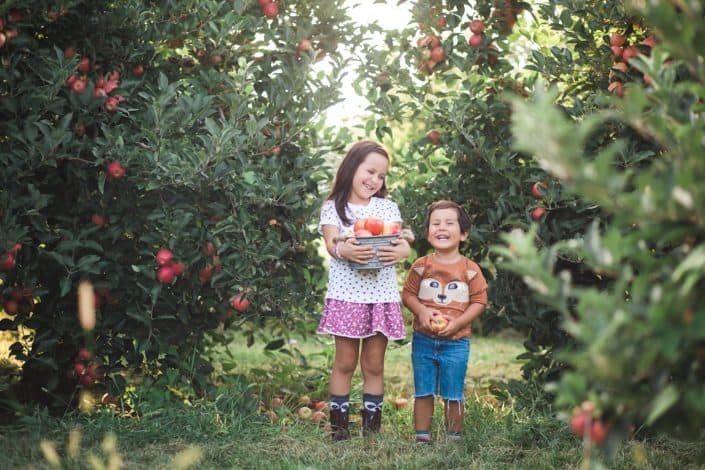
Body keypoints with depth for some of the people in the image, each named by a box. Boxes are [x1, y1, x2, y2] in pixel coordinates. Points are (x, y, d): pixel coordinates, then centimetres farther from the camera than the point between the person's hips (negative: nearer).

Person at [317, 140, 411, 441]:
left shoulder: (388, 207, 11)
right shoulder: (332, 208, 4)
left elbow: (402, 242, -1)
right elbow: (331, 242, -11)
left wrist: (402, 251, -25)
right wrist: (343, 250, -35)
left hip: (381, 294, 2)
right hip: (346, 292, -2)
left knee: (374, 364, 7)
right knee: (345, 362, 2)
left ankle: (372, 426, 13)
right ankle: (338, 424, 9)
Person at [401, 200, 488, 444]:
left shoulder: (470, 269, -4)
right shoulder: (421, 266, -1)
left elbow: (479, 301, -3)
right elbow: (408, 294, 3)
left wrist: (457, 322, -15)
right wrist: (421, 311, -16)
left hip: (456, 341, -1)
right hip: (423, 339, 1)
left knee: (453, 395, 6)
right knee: (423, 392, 8)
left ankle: (454, 438, 20)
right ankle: (422, 436, 18)